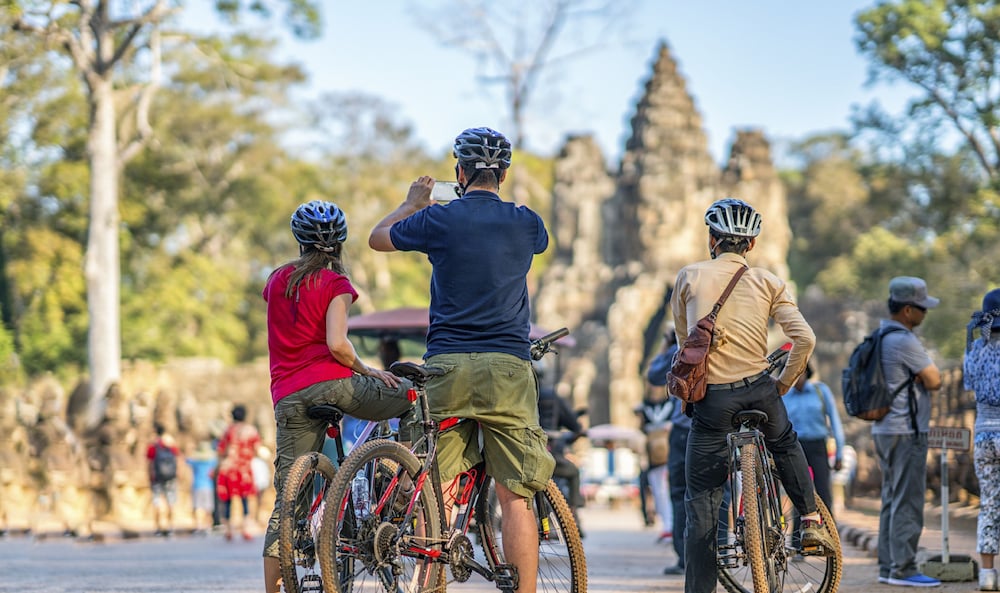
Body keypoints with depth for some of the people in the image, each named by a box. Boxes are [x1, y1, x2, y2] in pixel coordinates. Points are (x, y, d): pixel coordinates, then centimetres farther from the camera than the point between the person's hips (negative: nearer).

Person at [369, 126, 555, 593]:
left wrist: (414, 201, 36)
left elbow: (377, 238, 19)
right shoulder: (525, 223, 5)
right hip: (507, 367, 0)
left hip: (446, 366, 0)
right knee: (515, 496, -2)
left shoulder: (439, 219, 0)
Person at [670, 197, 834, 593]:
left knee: (702, 502, 2)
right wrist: (785, 382, 11)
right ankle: (812, 521, 29)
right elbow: (805, 338, -4)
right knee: (785, 445, 35)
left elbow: (684, 342, 12)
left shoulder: (689, 277, 3)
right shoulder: (767, 282, 5)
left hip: (710, 397, -1)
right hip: (758, 390, 1)